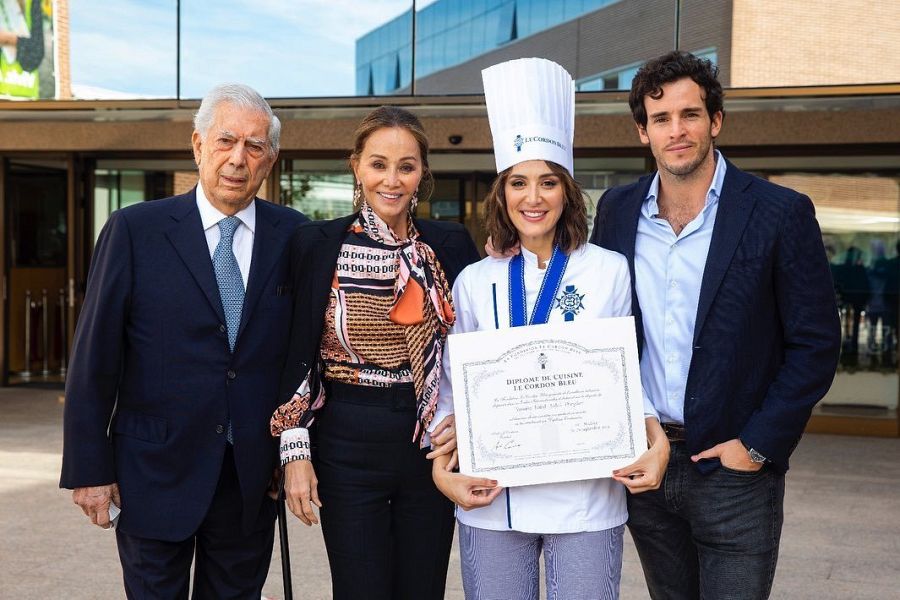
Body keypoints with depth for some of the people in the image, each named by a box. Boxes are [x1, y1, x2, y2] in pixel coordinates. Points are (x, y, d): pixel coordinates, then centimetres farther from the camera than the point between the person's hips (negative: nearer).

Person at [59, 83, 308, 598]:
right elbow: (94, 360, -4)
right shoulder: (134, 230, -5)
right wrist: (89, 470, -5)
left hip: (254, 477, 2)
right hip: (156, 473, -2)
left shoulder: (294, 236, 0)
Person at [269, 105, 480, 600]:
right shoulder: (317, 243, -2)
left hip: (432, 442, 2)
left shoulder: (451, 244, 2)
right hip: (346, 446, -2)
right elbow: (298, 353, -1)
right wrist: (296, 452, -6)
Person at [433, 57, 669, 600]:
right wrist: (442, 468, -4)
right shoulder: (476, 281, 4)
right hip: (493, 498, 1)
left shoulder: (610, 271, 1)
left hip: (587, 497, -1)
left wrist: (656, 440, -10)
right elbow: (454, 386, 8)